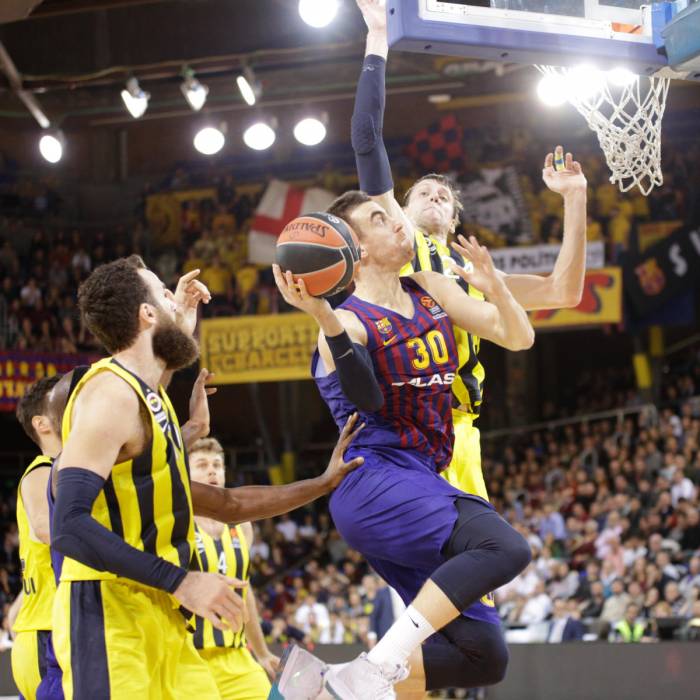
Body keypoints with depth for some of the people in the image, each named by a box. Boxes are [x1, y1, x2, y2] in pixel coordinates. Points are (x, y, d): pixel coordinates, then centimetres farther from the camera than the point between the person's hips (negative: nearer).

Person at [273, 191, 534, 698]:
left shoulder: (432, 291, 14)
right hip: (375, 483, -8)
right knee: (505, 548, -32)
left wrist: (492, 284, -6)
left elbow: (519, 338, 13)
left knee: (485, 656, 3)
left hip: (420, 483, 8)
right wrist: (325, 318, -39)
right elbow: (367, 398, -26)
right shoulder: (349, 320, -7)